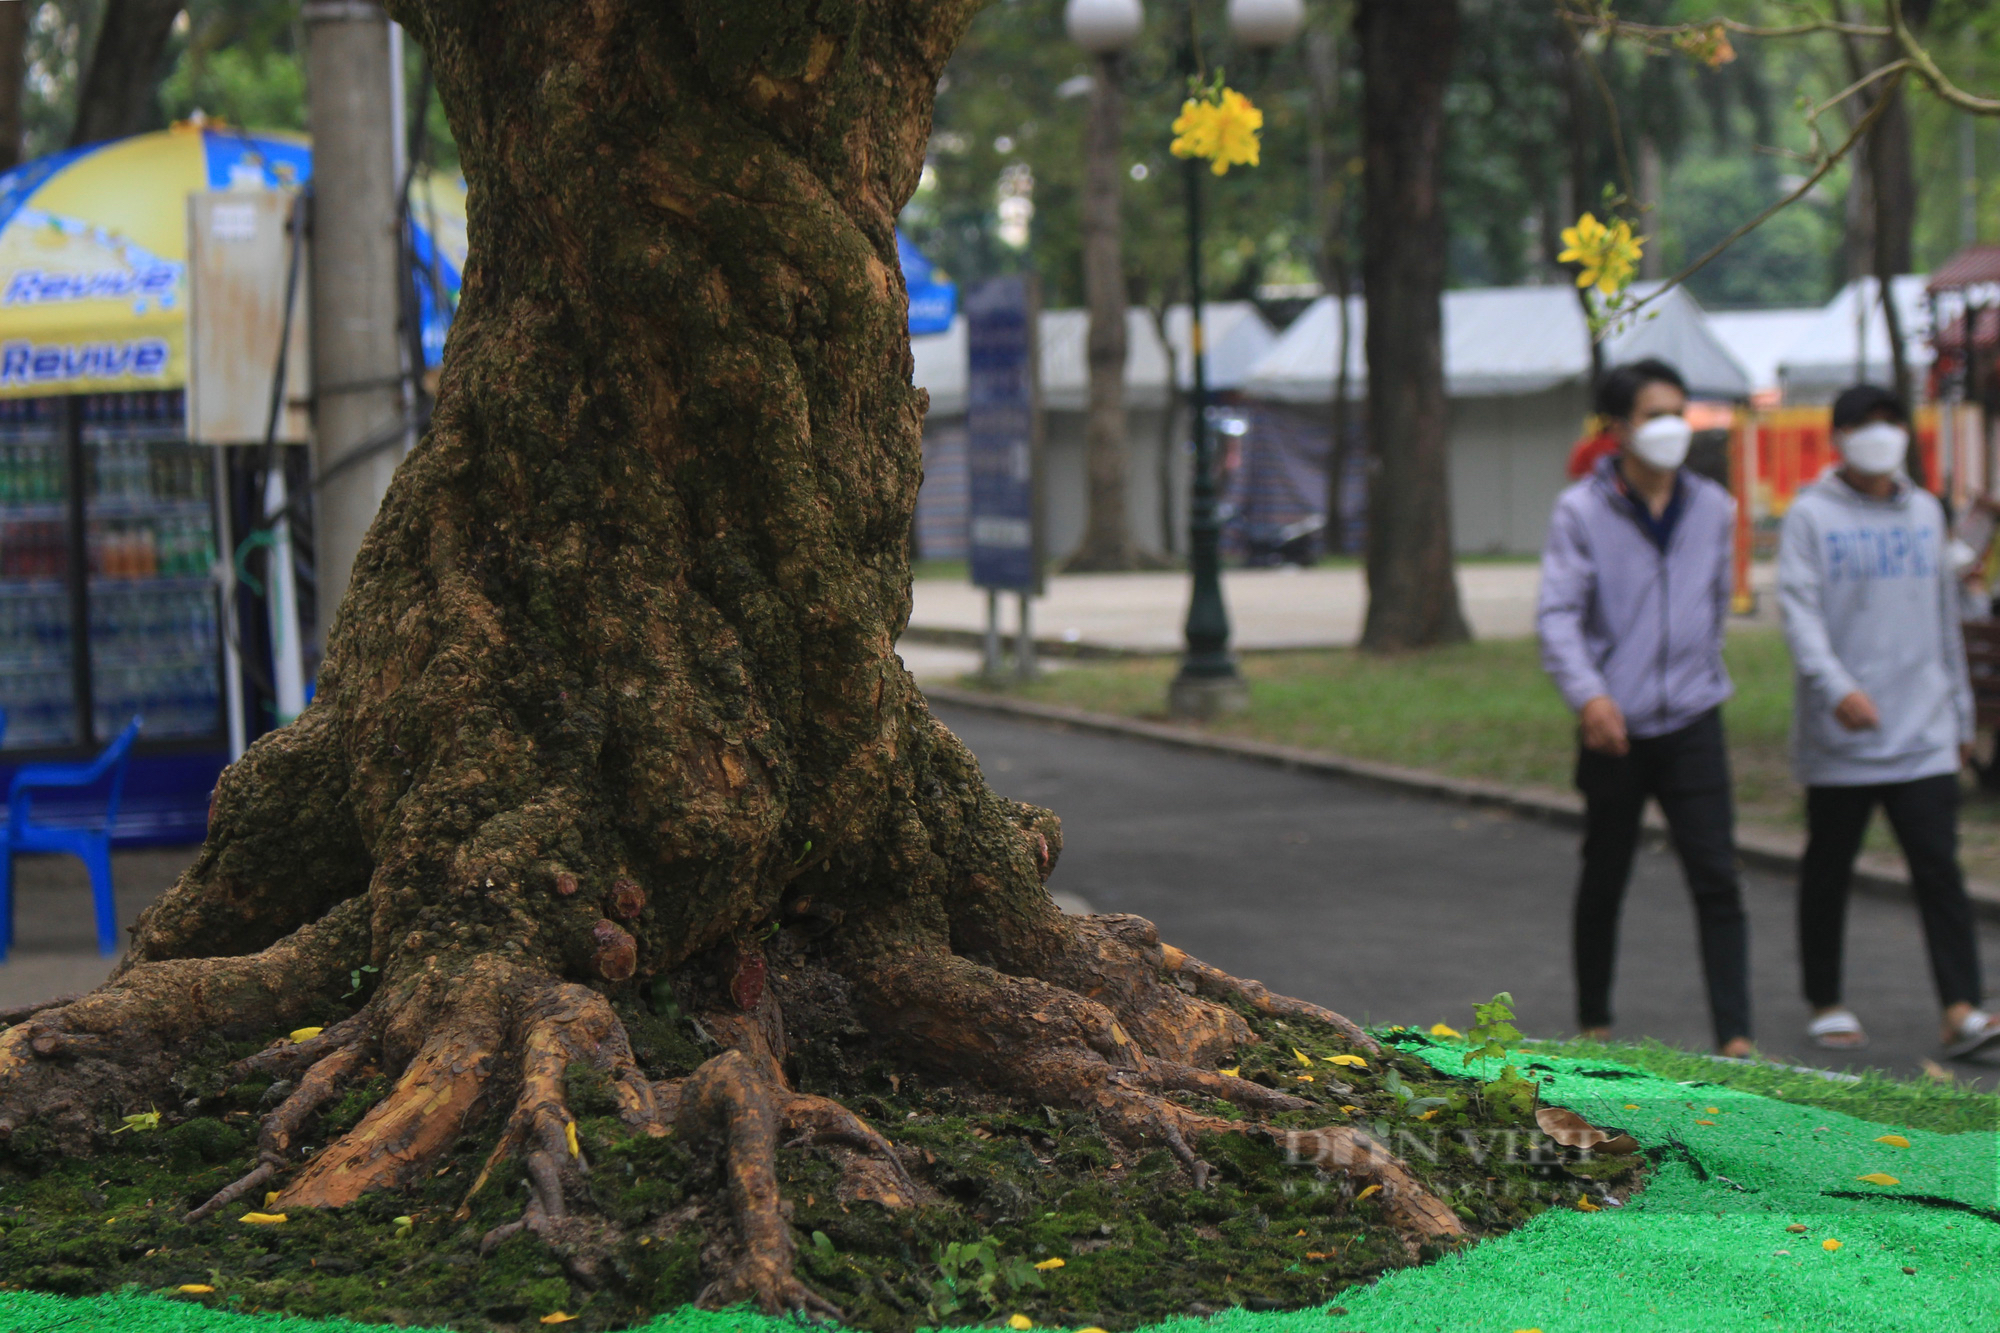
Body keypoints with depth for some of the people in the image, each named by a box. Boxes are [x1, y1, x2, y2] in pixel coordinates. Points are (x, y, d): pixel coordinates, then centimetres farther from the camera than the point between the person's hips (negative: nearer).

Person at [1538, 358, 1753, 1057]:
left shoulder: (1712, 508, 6)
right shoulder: (1581, 511, -6)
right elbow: (1557, 612, -13)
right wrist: (1588, 692, -27)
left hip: (1692, 723, 2)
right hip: (1613, 729, -2)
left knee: (1717, 880, -7)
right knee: (1603, 882, 11)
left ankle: (1735, 1037, -9)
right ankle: (1593, 1022, 27)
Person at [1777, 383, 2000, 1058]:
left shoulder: (1926, 513, 14)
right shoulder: (1811, 515, 0)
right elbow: (1799, 610, -11)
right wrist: (1836, 687, -27)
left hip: (1923, 734, 3)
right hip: (1838, 738, -3)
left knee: (1939, 866, -6)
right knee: (1829, 869, 7)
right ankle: (1827, 1005, 19)